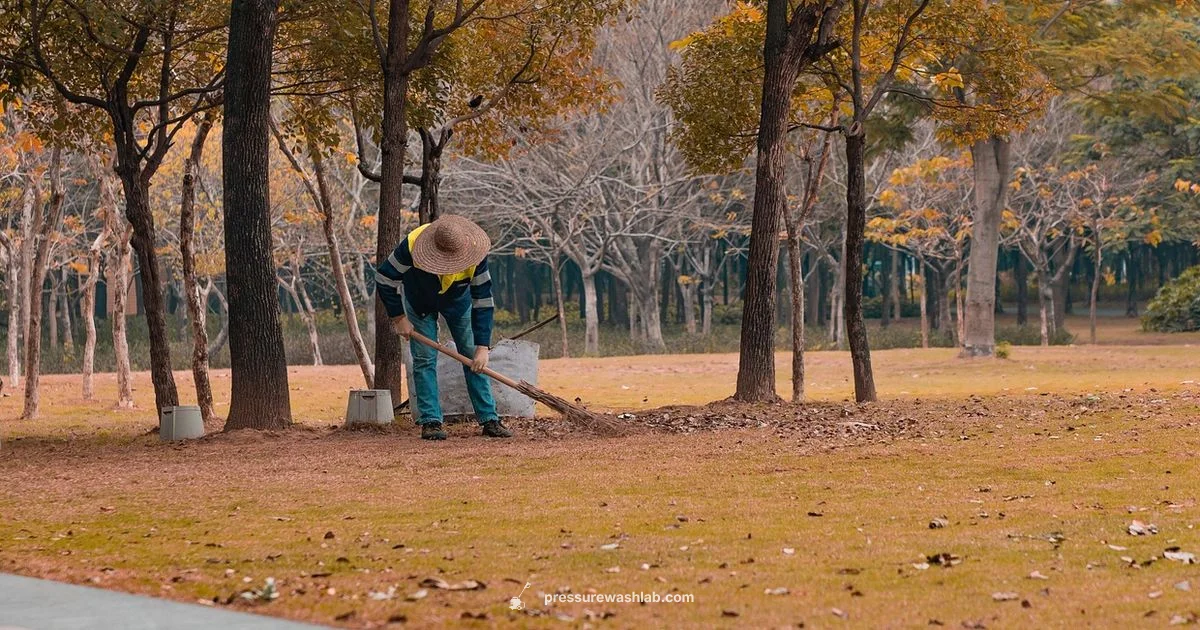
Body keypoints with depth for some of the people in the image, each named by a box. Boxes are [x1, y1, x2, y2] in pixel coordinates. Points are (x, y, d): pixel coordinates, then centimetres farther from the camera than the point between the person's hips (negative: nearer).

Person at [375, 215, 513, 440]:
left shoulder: (474, 255, -35)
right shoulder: (413, 244, -38)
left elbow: (483, 301, -27)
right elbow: (384, 279, -24)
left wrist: (482, 346, -28)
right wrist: (399, 318, -19)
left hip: (457, 301, 1)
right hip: (419, 301, -1)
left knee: (473, 358, -2)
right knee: (424, 359, -9)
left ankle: (489, 419, 1)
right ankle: (430, 421, -6)